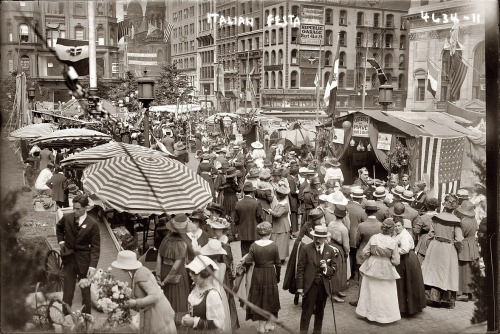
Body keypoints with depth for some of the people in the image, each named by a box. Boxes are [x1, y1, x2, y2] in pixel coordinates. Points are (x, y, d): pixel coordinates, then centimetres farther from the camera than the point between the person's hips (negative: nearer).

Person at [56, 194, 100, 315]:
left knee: (85, 292, 11)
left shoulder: (92, 224, -14)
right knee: (67, 292, 7)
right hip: (69, 259, 2)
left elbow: (95, 247, -11)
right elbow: (59, 227, 21)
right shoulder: (67, 218, -4)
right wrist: (61, 241, 8)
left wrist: (93, 266, -19)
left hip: (84, 261, -2)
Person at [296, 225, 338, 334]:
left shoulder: (330, 250, 1)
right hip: (309, 285, -3)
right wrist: (300, 287, -10)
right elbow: (300, 269, -7)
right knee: (307, 311, 2)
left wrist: (326, 268, -17)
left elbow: (334, 268, 6)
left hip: (324, 285, 3)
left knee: (320, 311, 16)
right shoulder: (306, 249, -8)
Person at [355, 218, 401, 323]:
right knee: (386, 294, 12)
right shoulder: (393, 242, -18)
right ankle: (386, 315, 22)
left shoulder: (374, 238, -14)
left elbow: (365, 252, -6)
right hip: (386, 270, -2)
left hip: (372, 268, 2)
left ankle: (369, 312, 30)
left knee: (370, 291, 17)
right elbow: (396, 261, -12)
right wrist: (388, 257, 6)